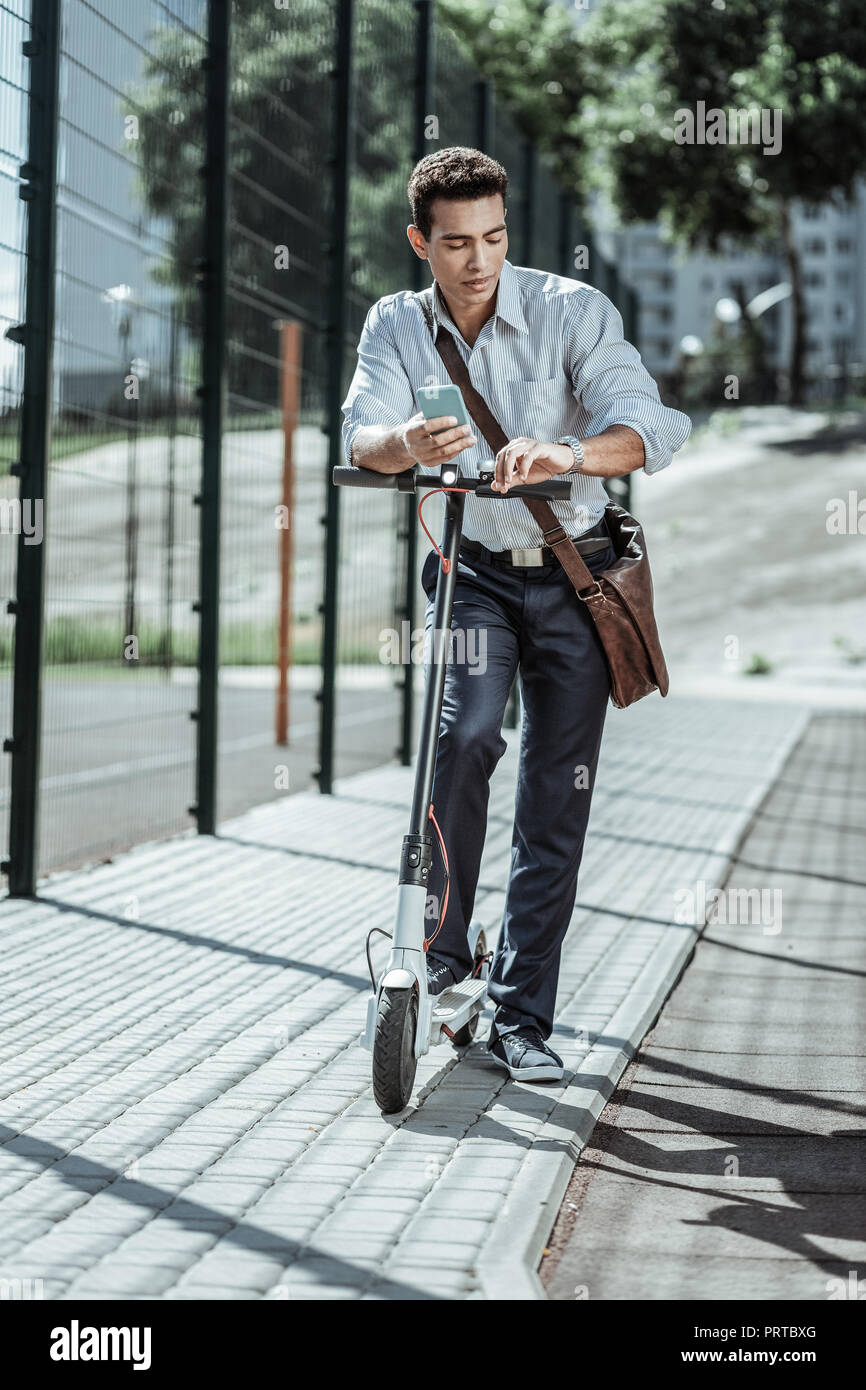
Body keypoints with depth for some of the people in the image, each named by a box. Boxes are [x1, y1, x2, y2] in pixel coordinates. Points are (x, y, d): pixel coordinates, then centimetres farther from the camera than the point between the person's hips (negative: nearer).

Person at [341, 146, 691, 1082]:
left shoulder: (573, 311, -13)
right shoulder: (395, 327, -4)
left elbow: (652, 425, -24)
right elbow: (363, 432, -20)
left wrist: (570, 453, -46)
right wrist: (406, 444, -44)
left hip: (574, 575, 0)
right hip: (472, 570, 1)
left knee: (556, 802, 0)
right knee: (464, 734, -26)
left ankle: (521, 1019, 10)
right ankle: (440, 949, -6)